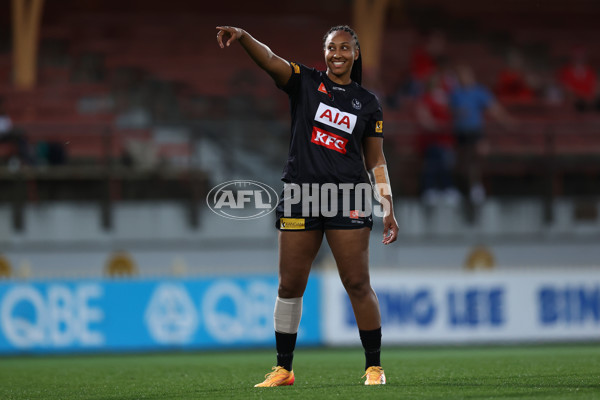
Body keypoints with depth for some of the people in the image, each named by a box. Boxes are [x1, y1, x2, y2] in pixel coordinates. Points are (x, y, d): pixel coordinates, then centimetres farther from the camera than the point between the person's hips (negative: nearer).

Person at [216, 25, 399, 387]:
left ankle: (374, 366, 7)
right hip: (300, 195, 0)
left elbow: (376, 161, 11)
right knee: (290, 285, 3)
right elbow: (270, 60, -14)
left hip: (348, 199, 0)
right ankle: (283, 369, 14)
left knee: (357, 283, -3)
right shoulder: (306, 82, 5)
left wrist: (388, 209, 3)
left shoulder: (367, 103, 9)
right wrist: (242, 36, -34)